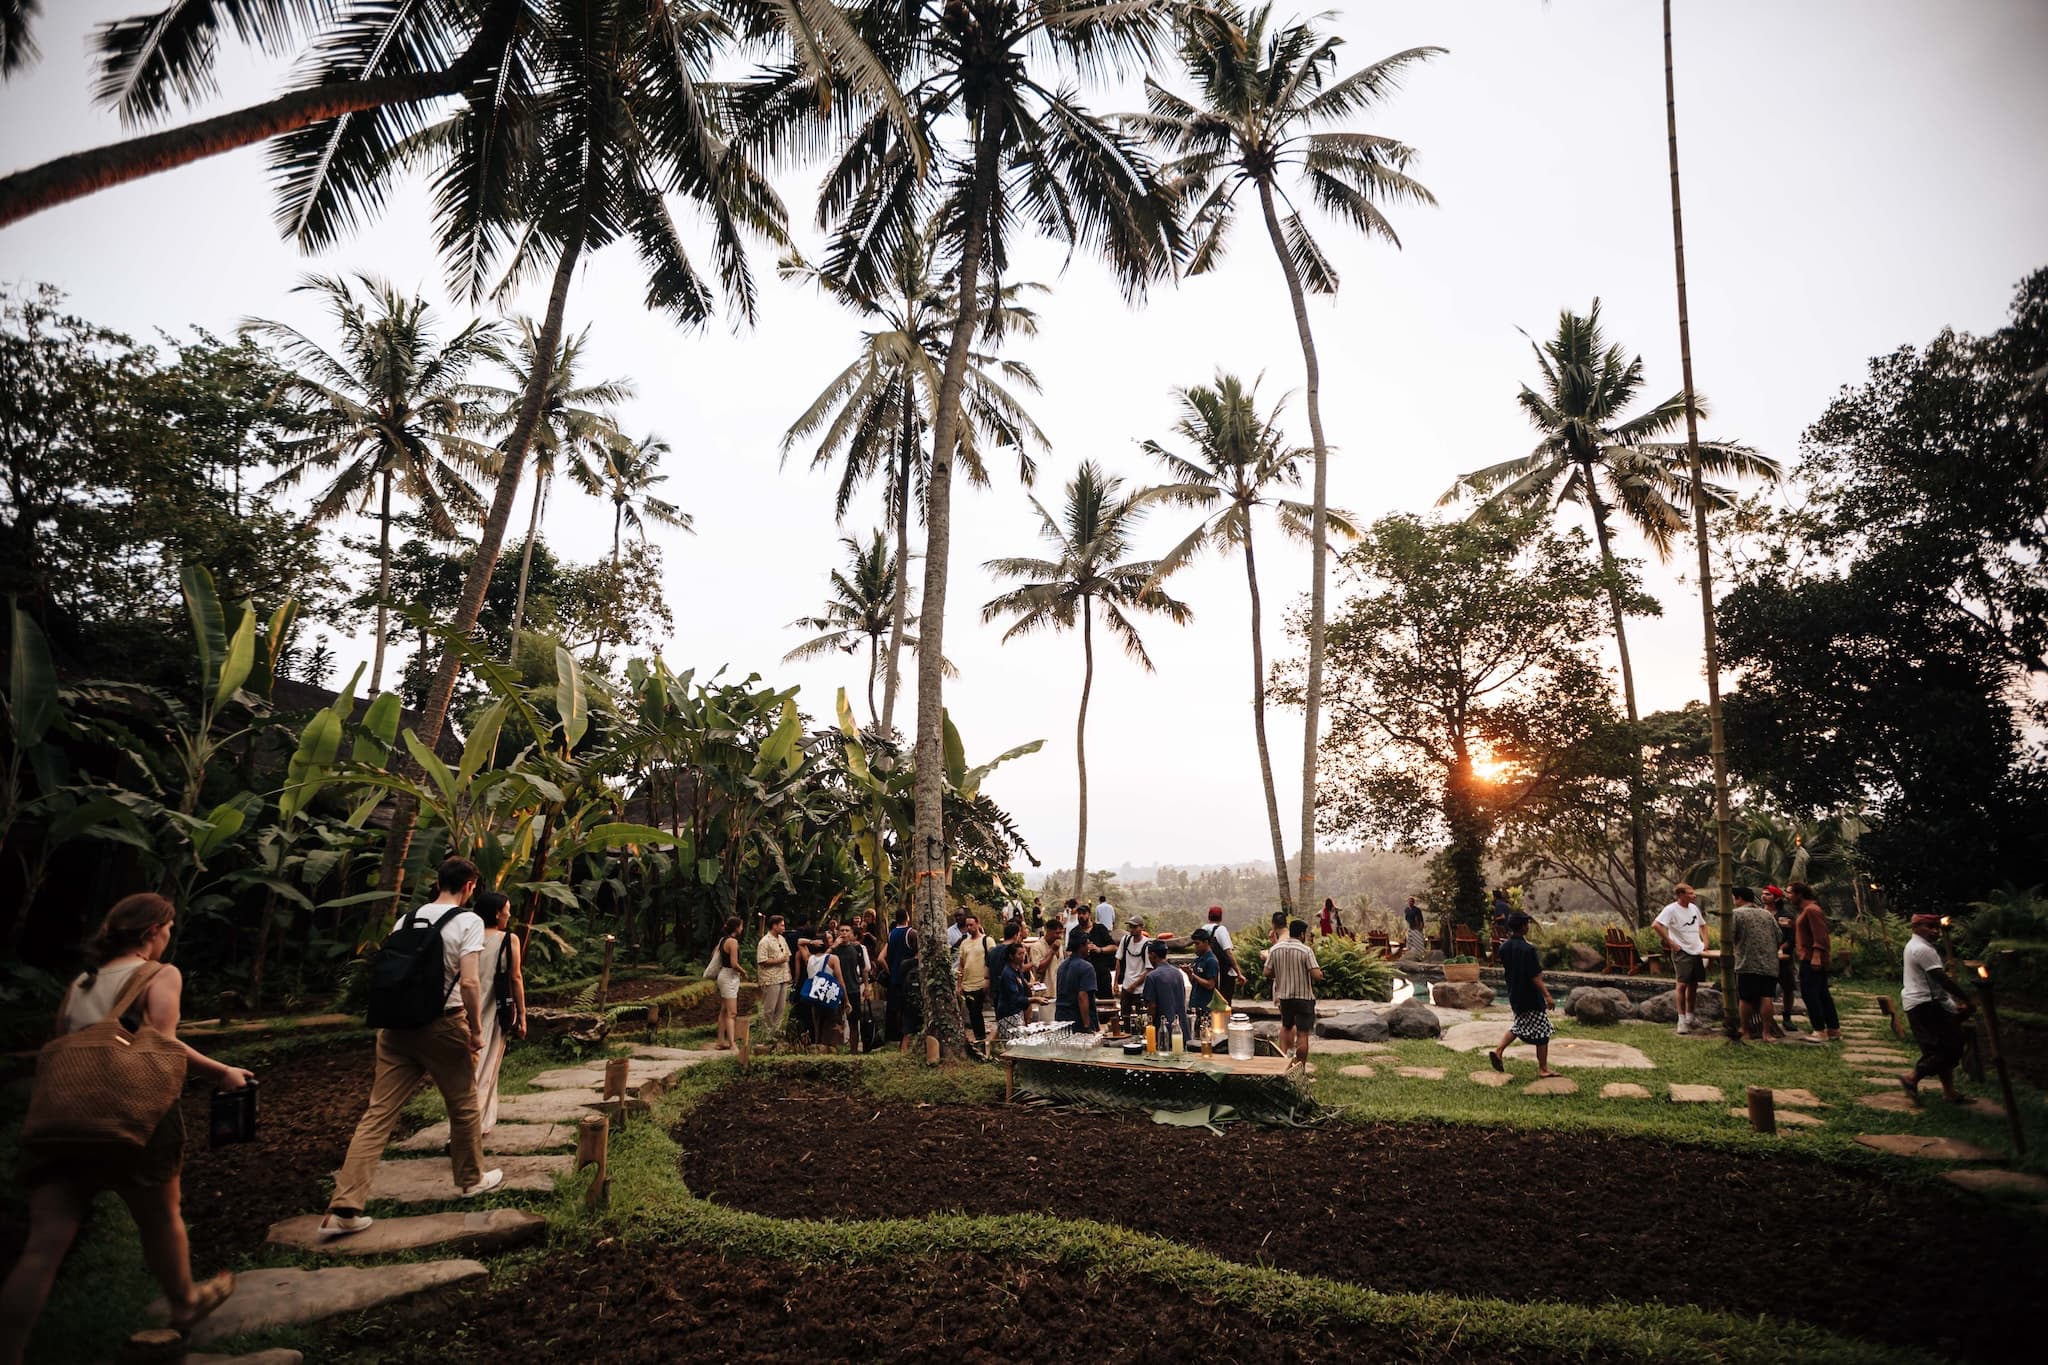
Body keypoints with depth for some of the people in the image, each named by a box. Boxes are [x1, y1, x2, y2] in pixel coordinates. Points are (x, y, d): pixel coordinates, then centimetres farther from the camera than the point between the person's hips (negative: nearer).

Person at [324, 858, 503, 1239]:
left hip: (397, 1025, 5)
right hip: (442, 1025, -5)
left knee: (378, 1114, 5)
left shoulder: (406, 920, 9)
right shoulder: (468, 922, -9)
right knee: (463, 1106, 14)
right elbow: (469, 983, -15)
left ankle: (344, 1208, 0)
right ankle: (472, 1179, 30)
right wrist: (476, 1031, -5)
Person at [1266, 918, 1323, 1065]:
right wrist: (1320, 971, 2)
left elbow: (1267, 972, 0)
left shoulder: (1275, 949, -2)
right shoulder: (1306, 950, -15)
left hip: (1283, 995, 4)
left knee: (1286, 1026, 26)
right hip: (1303, 996, -4)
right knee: (1302, 1033, 3)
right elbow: (1317, 975, -20)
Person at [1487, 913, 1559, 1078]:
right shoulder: (1528, 949, -23)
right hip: (1531, 997, -7)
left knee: (1519, 1026, 24)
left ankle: (1498, 1050, 11)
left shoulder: (1504, 947, -1)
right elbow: (1535, 977, -22)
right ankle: (1543, 1069, 16)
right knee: (1542, 1032, 8)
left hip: (1514, 994, 7)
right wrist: (1547, 994, -15)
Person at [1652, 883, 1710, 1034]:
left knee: (1693, 985, 13)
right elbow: (1655, 925, -22)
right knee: (1683, 984, -9)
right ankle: (1681, 1021, -3)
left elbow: (1702, 925, 26)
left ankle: (1690, 1018, 25)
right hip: (1682, 952, -7)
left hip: (1697, 951, 7)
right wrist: (1670, 943, -19)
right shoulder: (1671, 909, -13)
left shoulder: (1694, 907, 10)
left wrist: (1705, 942, 12)